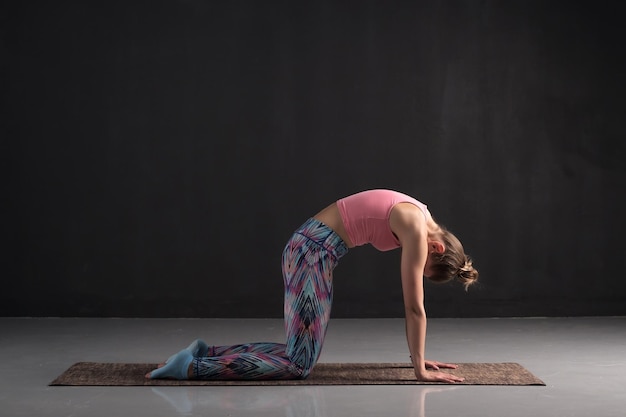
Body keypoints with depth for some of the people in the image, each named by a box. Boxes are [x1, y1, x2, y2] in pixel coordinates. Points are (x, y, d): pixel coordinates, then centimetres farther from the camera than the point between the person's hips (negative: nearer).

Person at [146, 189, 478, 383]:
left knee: (299, 351, 10)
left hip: (308, 247, 10)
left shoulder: (417, 221, 14)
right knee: (299, 365, -9)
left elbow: (412, 304, 20)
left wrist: (418, 357, 22)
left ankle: (208, 352, 10)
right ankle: (193, 366, -13)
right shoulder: (417, 231, -13)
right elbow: (414, 307, -10)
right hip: (314, 251, -10)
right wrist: (420, 368, -4)